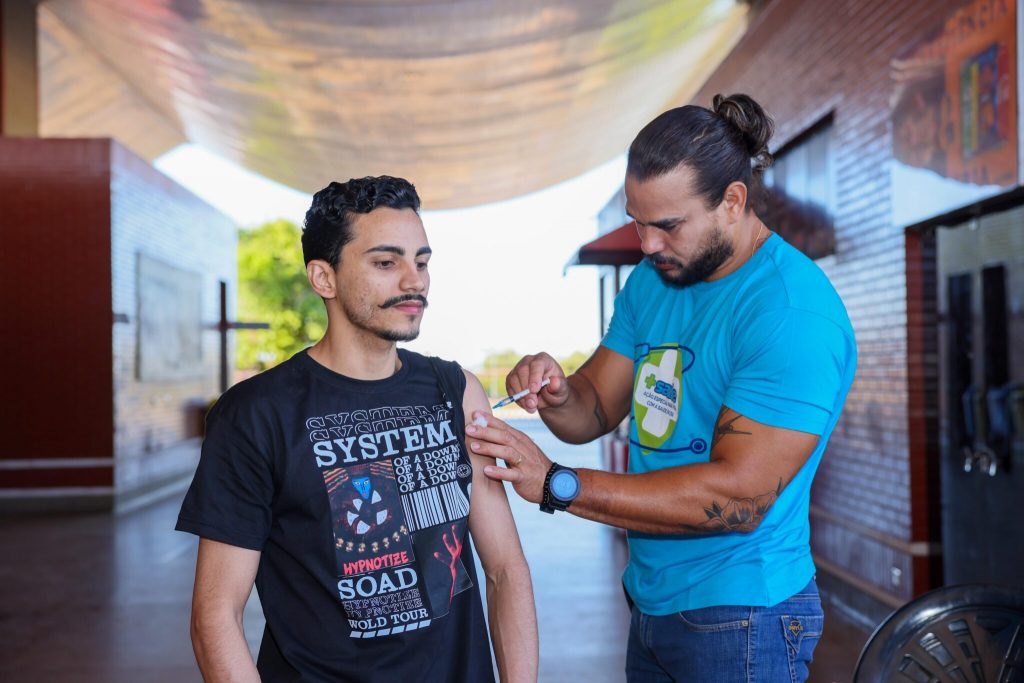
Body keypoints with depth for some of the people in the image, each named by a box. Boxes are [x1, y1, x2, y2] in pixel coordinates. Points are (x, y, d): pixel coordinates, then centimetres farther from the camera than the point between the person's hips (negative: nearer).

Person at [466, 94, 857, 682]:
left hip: (738, 619, -7)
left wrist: (557, 484, -27)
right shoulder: (652, 280, 4)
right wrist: (556, 395, -17)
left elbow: (739, 495, -26)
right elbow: (596, 409, 7)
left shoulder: (794, 313, -22)